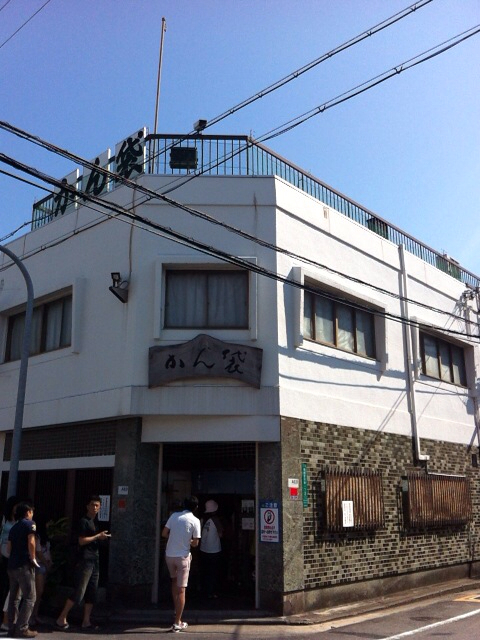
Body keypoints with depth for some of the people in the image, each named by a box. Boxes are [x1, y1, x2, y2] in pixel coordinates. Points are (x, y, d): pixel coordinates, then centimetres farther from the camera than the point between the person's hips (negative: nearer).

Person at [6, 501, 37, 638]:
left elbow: (8, 548, 17)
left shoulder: (14, 527, 17)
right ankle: (22, 628, -7)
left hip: (12, 565, 8)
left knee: (14, 598, 13)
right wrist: (33, 558, -9)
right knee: (29, 598, -3)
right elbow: (31, 542, -17)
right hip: (24, 565, -8)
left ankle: (12, 627, 15)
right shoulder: (29, 523, -6)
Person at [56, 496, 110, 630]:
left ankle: (86, 621, 12)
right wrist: (98, 536, -13)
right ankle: (61, 619, 0)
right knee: (79, 592, -8)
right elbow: (81, 541, -16)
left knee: (92, 593, 7)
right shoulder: (84, 521, -8)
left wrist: (102, 537, 9)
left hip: (94, 561, 8)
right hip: (85, 560, -8)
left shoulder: (95, 522, 17)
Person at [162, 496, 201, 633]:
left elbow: (164, 533, 1)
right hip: (183, 556, -4)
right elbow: (195, 543, -8)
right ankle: (177, 623, 3)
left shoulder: (174, 515, 0)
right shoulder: (195, 521, -9)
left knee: (174, 580, 27)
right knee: (181, 589, 1)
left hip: (169, 555, 4)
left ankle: (177, 610, 28)